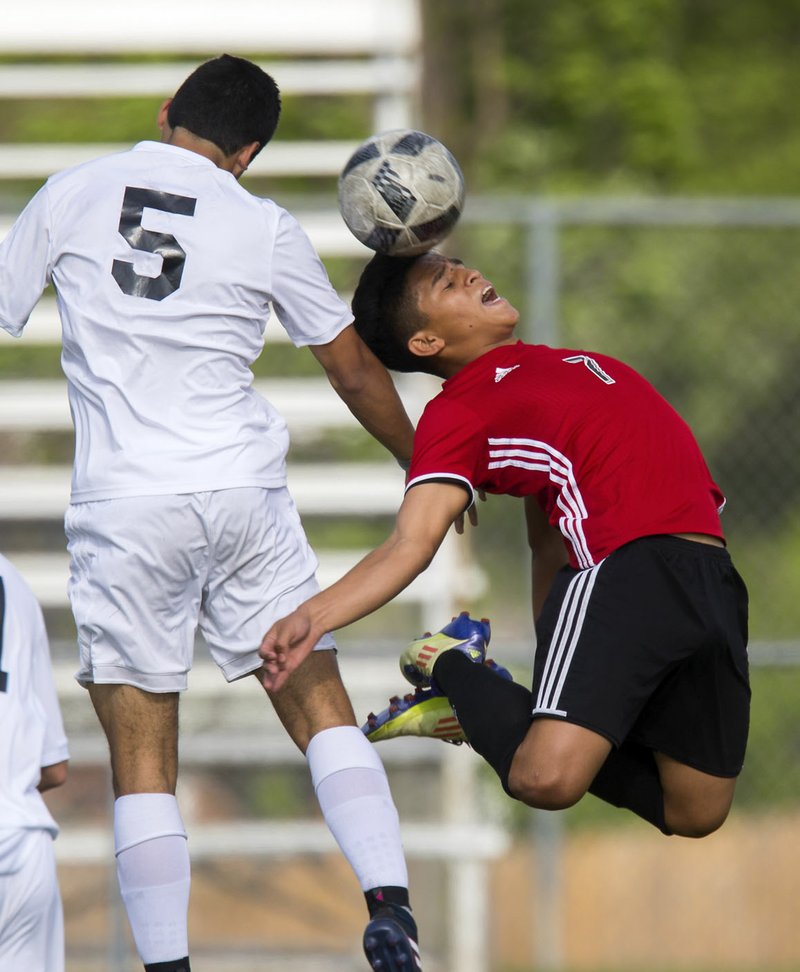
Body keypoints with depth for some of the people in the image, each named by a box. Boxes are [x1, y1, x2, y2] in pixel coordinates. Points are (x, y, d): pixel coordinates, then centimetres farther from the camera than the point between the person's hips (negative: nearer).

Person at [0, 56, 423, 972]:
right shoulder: (266, 228, 5)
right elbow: (356, 373, 13)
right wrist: (424, 465, 28)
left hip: (122, 507, -1)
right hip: (244, 496, 1)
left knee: (141, 754, 2)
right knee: (321, 709, 9)